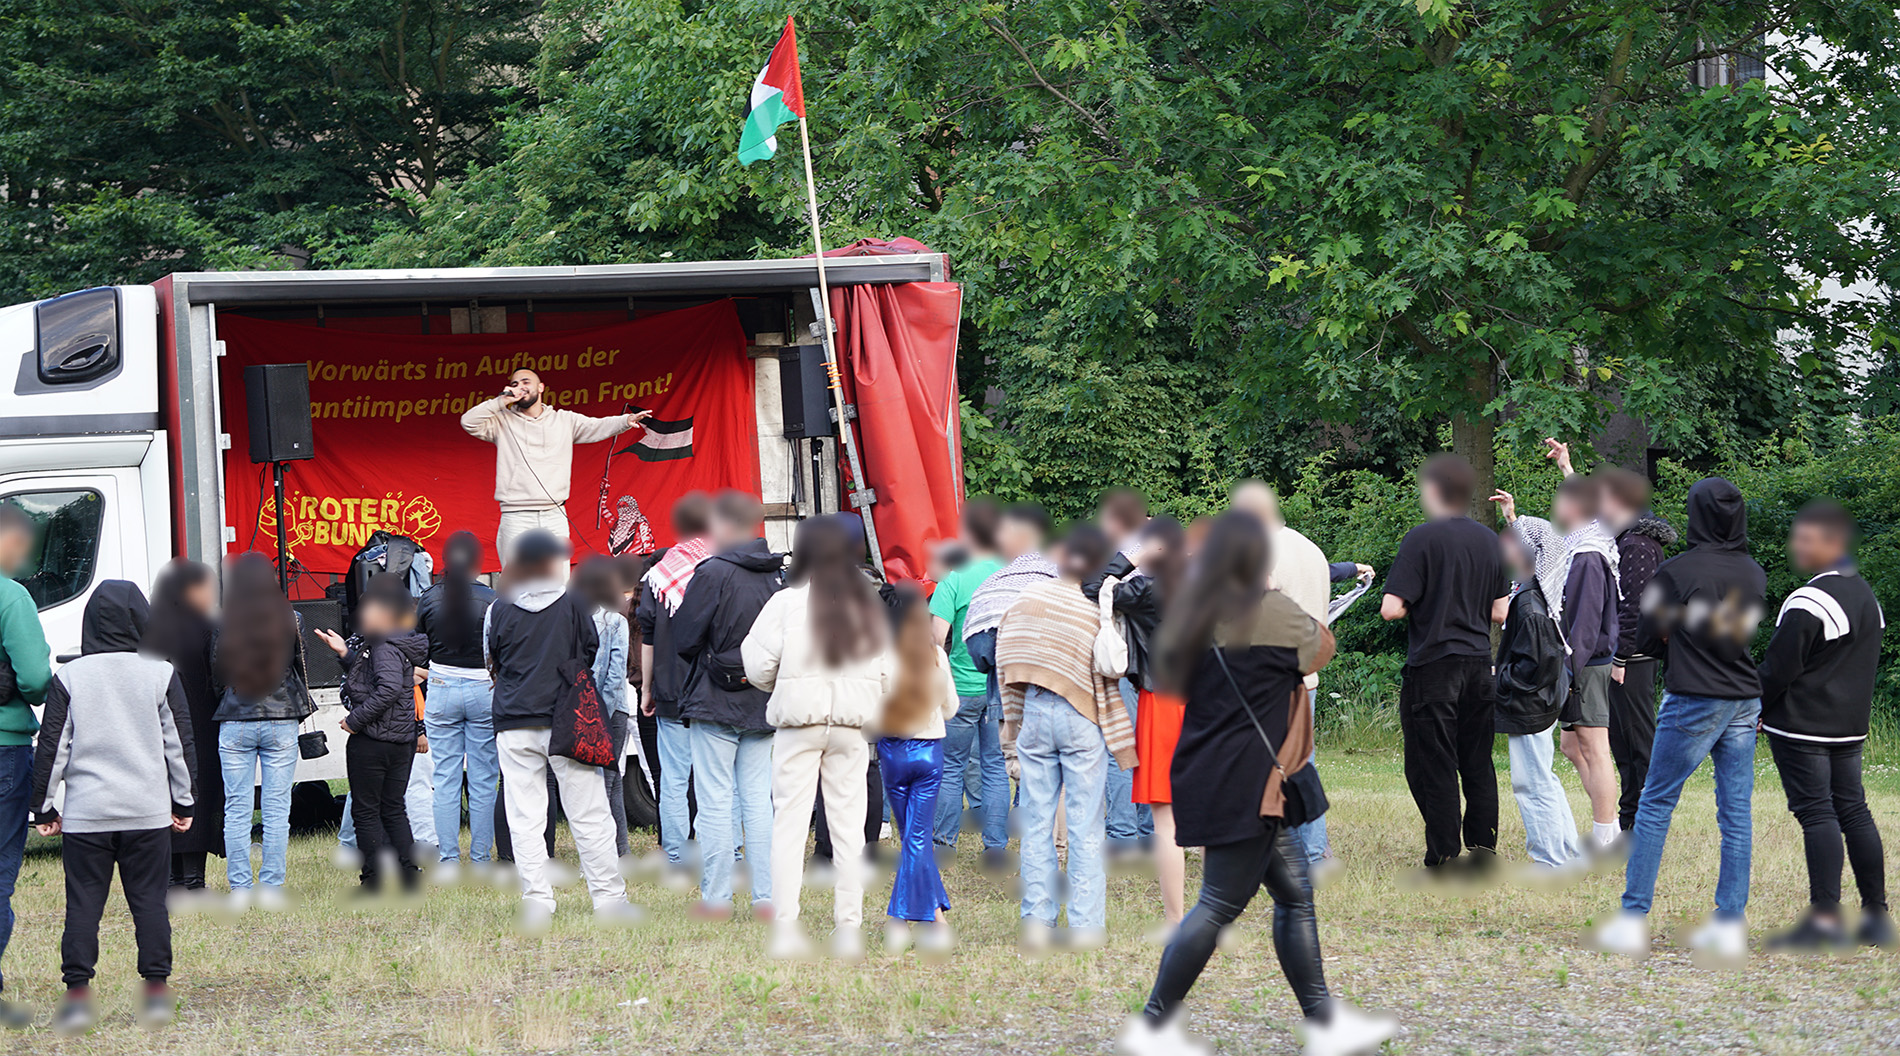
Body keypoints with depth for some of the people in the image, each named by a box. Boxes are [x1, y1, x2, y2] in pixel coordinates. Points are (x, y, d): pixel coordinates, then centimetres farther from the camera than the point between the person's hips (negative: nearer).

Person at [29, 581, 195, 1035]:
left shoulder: (69, 677, -3)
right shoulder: (161, 674, 0)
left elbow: (52, 747, 0)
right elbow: (179, 743, 5)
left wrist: (45, 807, 9)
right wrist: (183, 802, 15)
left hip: (85, 811, -1)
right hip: (148, 811, 1)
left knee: (83, 903, 3)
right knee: (149, 900, 7)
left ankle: (78, 993, -3)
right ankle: (156, 991, 7)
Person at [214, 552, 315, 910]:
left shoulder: (224, 623, -6)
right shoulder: (290, 620, -4)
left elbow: (219, 675, 2)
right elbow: (299, 665, 7)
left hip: (235, 724, 0)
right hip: (281, 721, 0)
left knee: (236, 810, 5)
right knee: (276, 810, 5)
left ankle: (239, 889, 4)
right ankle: (271, 887, 3)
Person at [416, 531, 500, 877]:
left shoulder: (428, 600, -3)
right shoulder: (492, 600, -10)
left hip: (441, 690, 2)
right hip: (484, 690, -2)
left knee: (445, 779, 6)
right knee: (483, 780, 5)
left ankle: (448, 861, 3)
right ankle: (480, 860, 6)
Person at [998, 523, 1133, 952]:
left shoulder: (1027, 597, 1)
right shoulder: (1099, 609, -8)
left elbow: (1005, 664, 7)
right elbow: (1106, 683, -7)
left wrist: (1014, 722, 18)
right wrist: (1121, 742, 0)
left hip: (1034, 713, 3)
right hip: (1081, 722, -3)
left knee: (1036, 823, 7)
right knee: (1086, 827, 2)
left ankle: (1037, 922, 6)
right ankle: (1086, 925, 2)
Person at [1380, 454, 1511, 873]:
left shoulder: (1422, 539, -11)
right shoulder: (1491, 541, 7)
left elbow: (1392, 608, -16)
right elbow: (1500, 612, 8)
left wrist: (1418, 605, 5)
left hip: (1433, 666, -6)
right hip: (1479, 664, 6)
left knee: (1432, 766, -1)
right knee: (1478, 764, 11)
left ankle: (1443, 858, -2)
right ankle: (1483, 847, 9)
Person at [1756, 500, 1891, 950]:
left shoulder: (1807, 603, -18)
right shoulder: (1867, 597, 11)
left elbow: (1778, 669, -15)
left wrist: (1753, 710, 0)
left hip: (1802, 724, -9)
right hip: (1850, 726, 9)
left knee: (1816, 813, -9)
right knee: (1853, 811, 12)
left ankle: (1825, 917, -12)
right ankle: (1876, 914, 14)